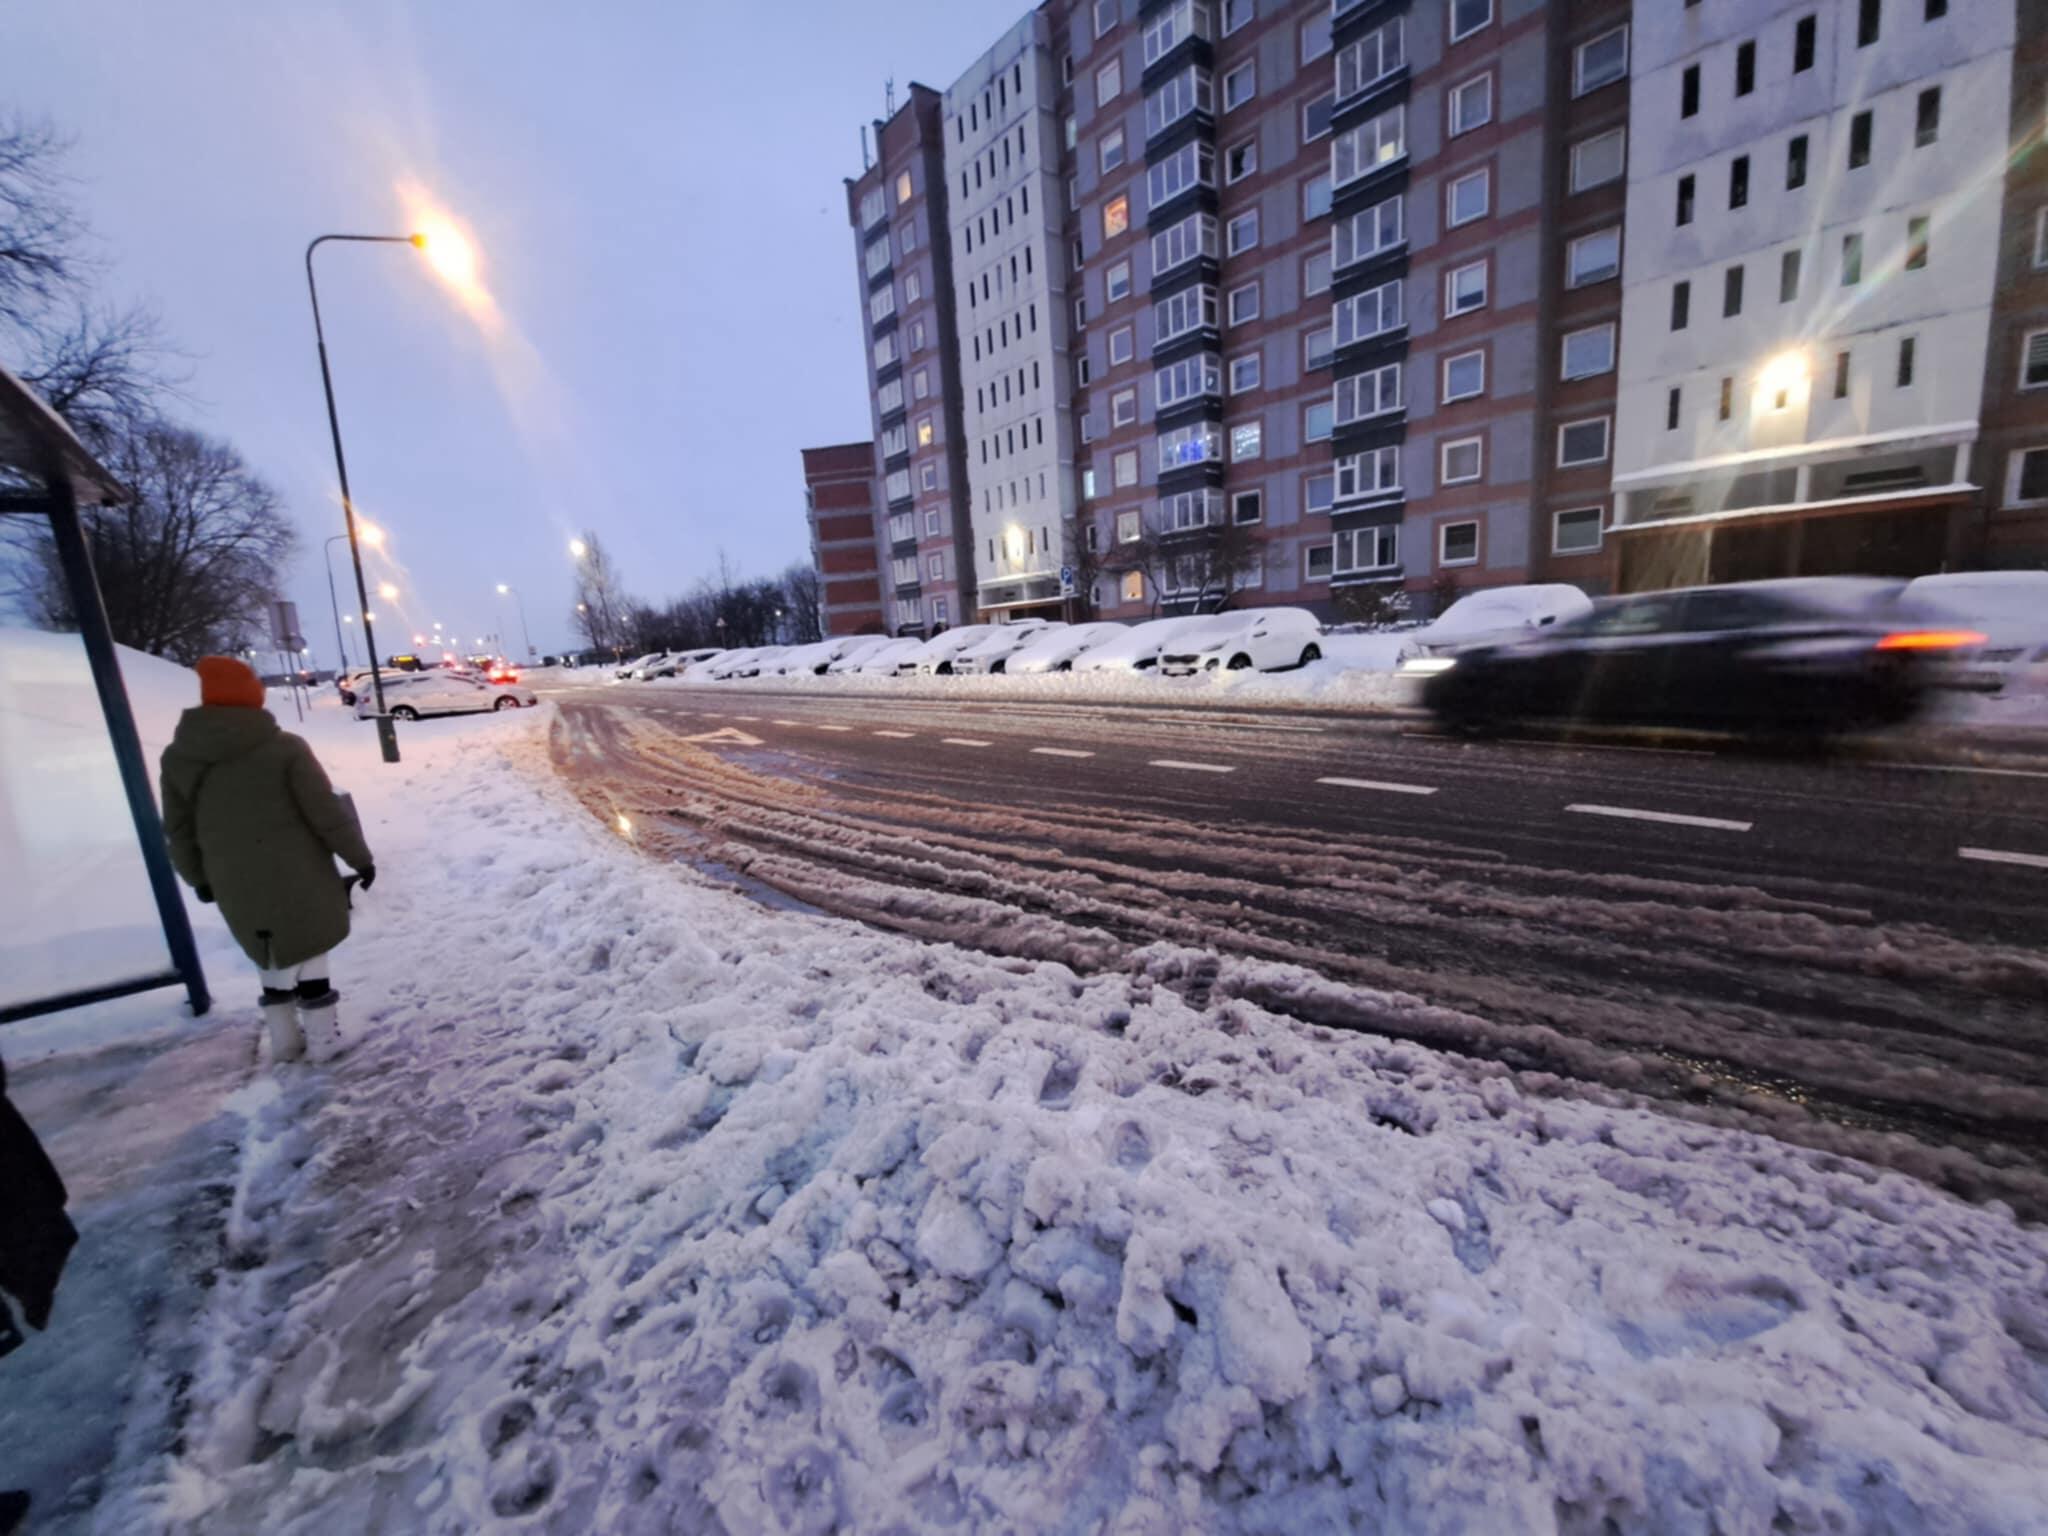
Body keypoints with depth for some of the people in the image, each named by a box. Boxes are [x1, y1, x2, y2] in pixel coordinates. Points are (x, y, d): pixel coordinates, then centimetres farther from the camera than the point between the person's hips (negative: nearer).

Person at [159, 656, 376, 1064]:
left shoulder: (177, 757, 0)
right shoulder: (284, 747, -14)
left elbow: (178, 830, 9)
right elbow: (328, 813, -13)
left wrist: (198, 878, 23)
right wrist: (360, 857, -3)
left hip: (237, 887, 4)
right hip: (296, 877, -4)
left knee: (272, 956, 20)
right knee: (308, 951, 9)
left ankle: (284, 1040, 27)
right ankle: (323, 1036, 15)